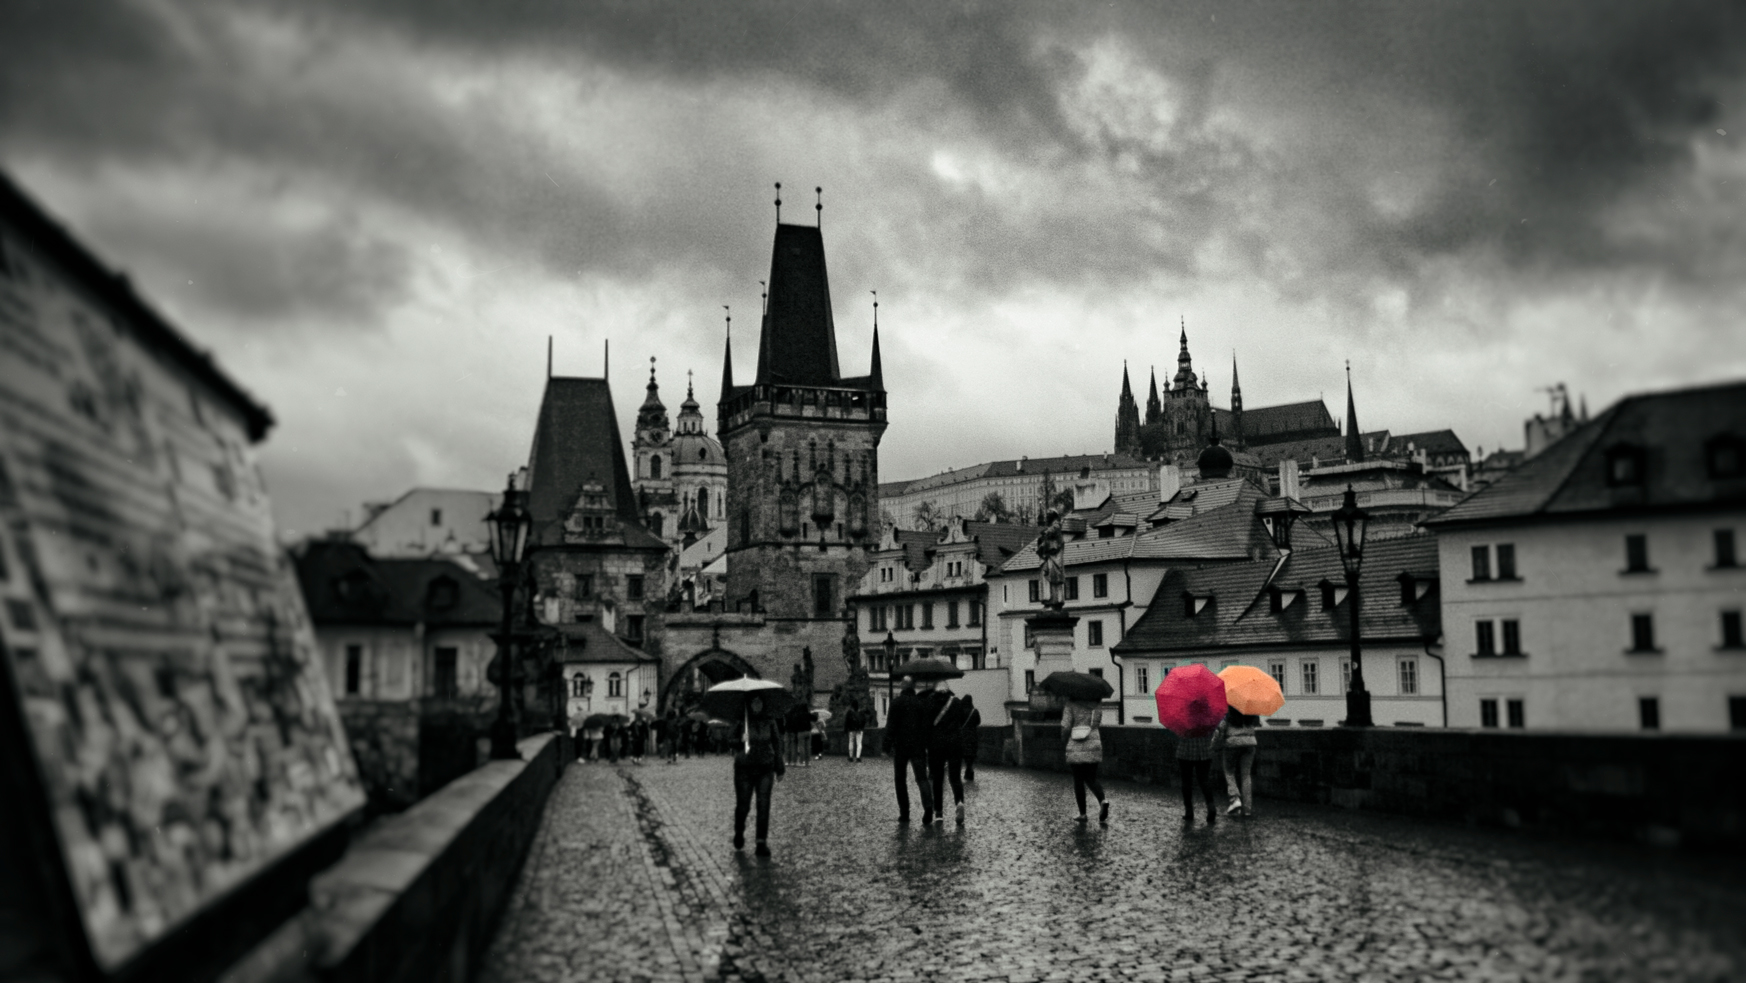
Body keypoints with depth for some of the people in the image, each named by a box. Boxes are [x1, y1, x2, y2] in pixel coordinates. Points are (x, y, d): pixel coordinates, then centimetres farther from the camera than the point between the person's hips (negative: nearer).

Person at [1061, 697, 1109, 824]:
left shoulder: (1070, 705, -4)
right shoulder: (1097, 705, 4)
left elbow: (1065, 726, -9)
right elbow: (1098, 722, 12)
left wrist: (1064, 737, 10)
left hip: (1075, 748, -2)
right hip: (1093, 746, 2)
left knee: (1078, 780, 8)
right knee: (1091, 779, 13)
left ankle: (1082, 814, 8)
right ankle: (1102, 800, -15)